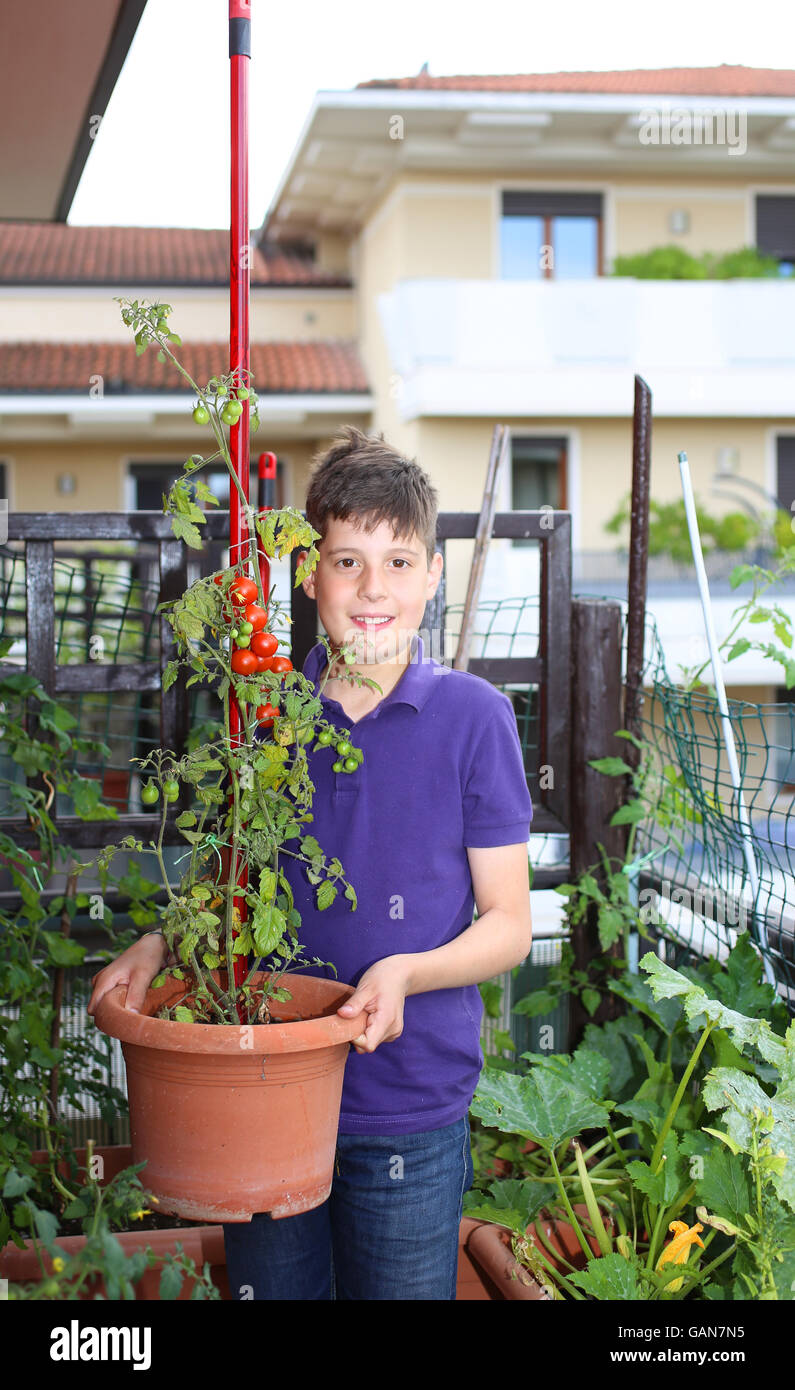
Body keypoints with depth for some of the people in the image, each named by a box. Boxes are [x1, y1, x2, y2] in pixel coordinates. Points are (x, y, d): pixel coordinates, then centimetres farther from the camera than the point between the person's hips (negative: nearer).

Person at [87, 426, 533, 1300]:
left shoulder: (471, 717, -8)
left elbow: (509, 924, -5)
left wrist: (405, 973, -22)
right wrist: (161, 944, -5)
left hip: (410, 1107, -3)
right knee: (267, 1287, 16)